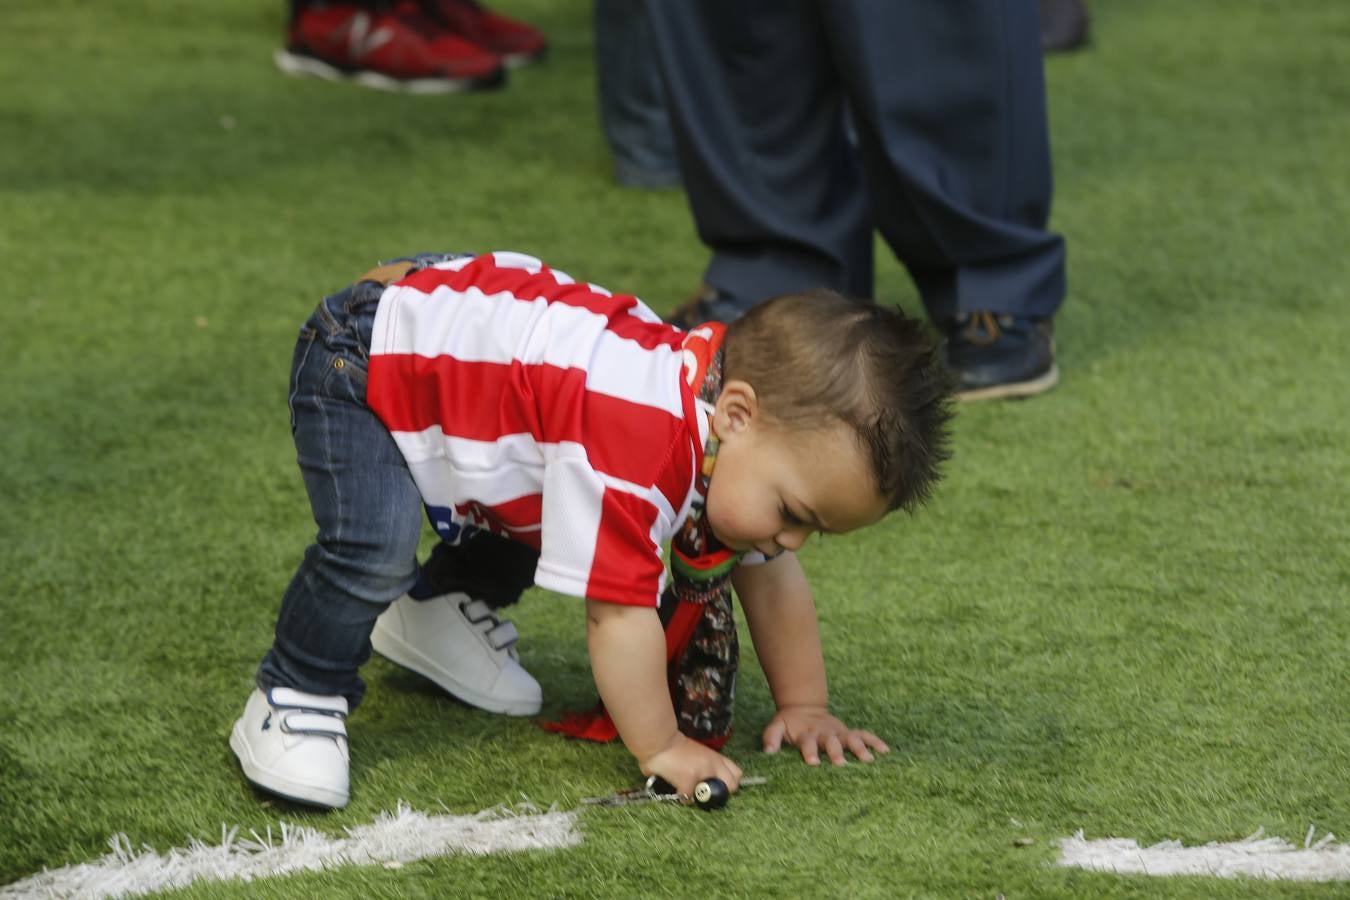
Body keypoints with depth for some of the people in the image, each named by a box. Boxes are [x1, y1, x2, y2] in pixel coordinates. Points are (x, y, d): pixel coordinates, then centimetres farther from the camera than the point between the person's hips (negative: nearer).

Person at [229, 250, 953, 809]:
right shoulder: (640, 439, -39)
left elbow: (766, 574, 5)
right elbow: (620, 608, -34)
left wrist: (803, 706, 3)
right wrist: (661, 749, -25)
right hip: (361, 362, -9)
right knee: (375, 547, -28)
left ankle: (435, 614, 35)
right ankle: (292, 703, -9)